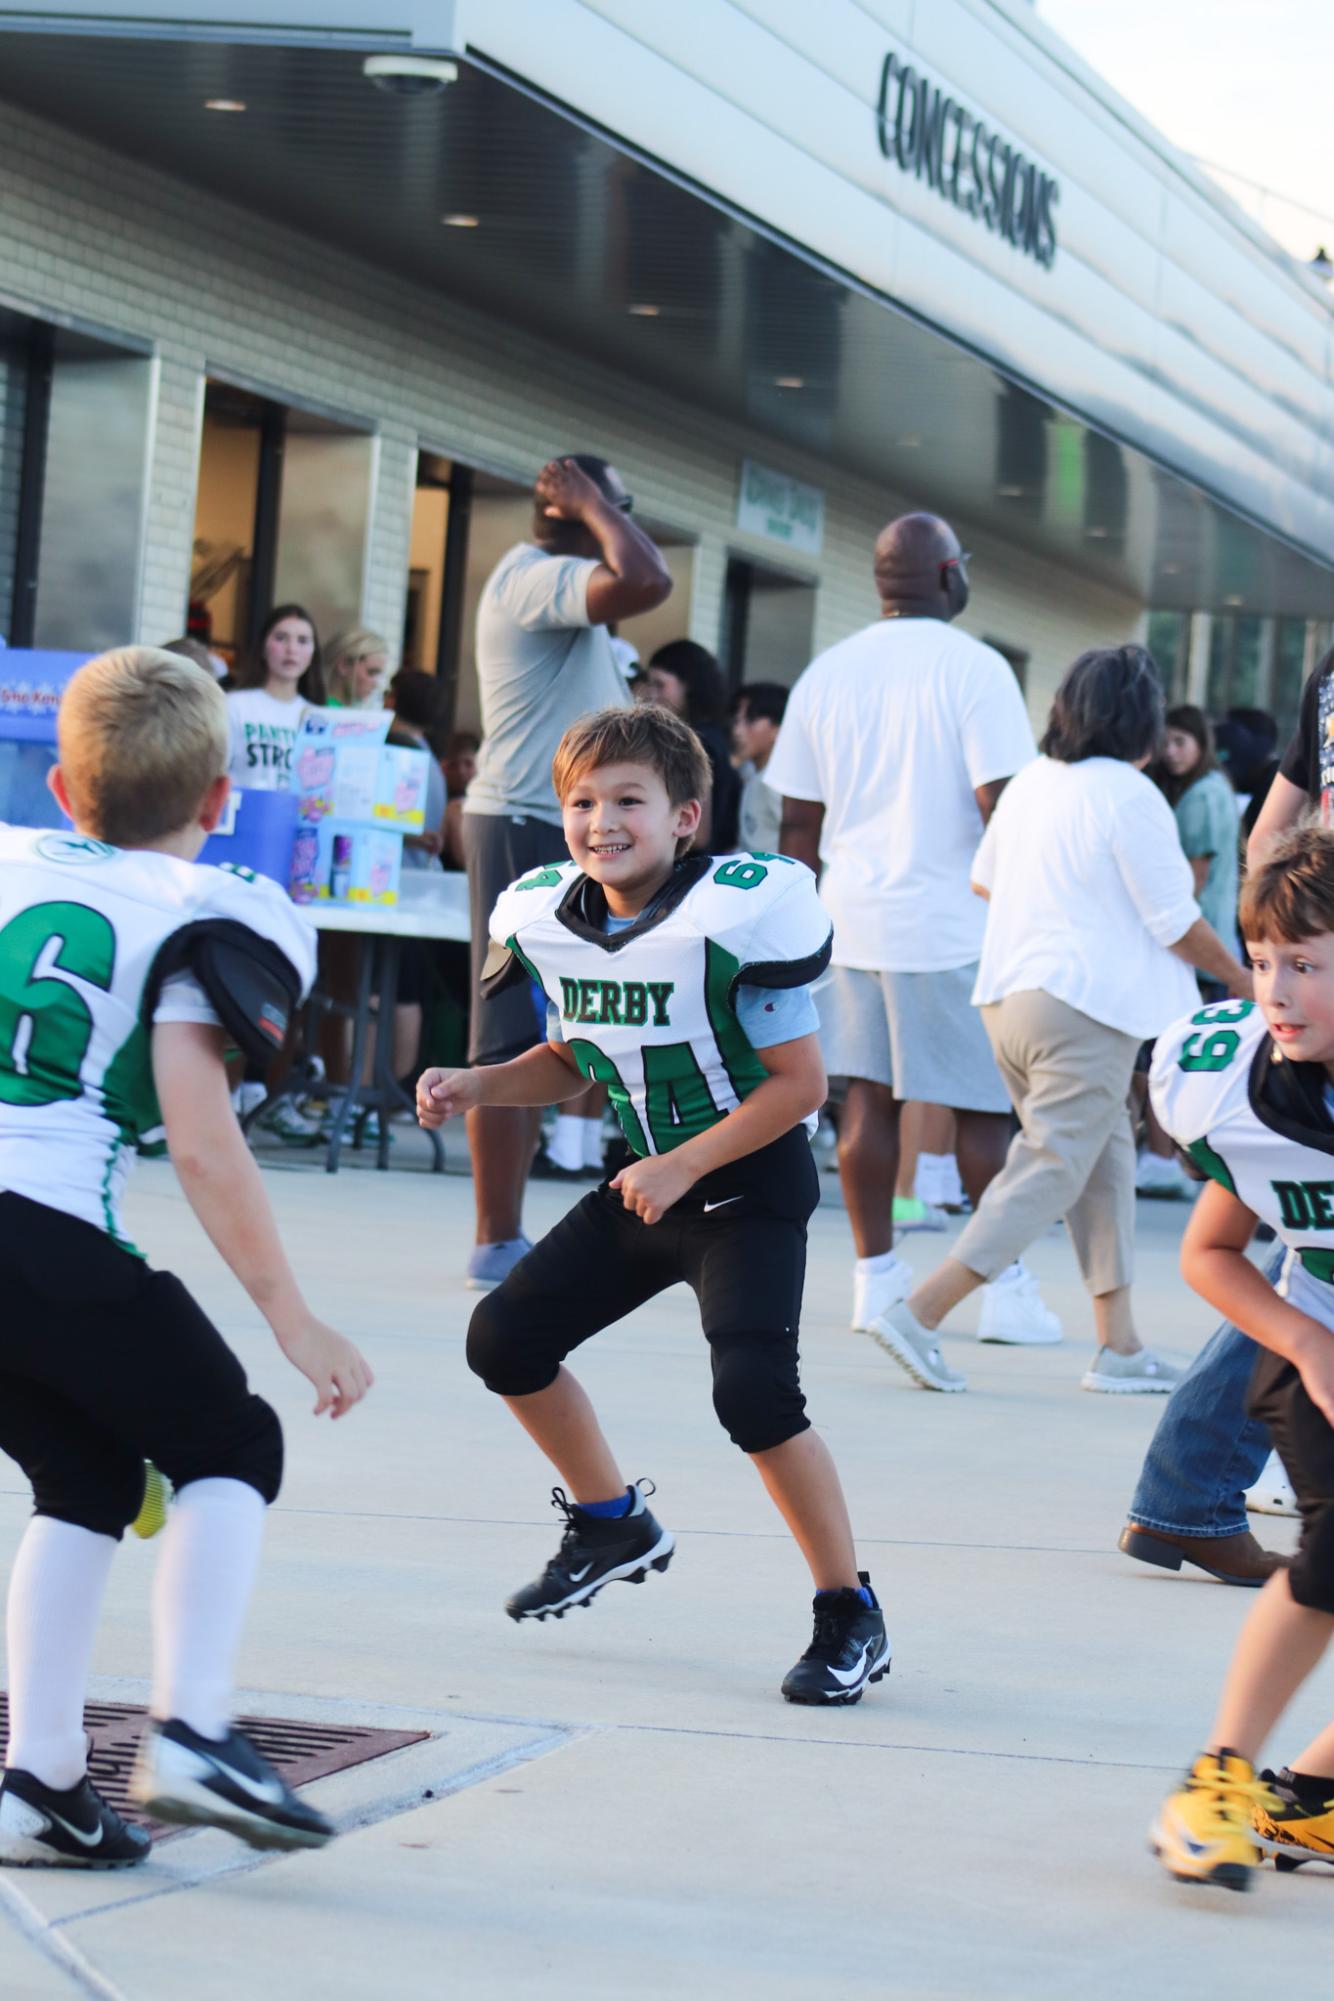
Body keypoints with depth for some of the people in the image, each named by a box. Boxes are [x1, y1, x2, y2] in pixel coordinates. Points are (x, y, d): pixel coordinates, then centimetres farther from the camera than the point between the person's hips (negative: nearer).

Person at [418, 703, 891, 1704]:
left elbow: (799, 1083, -20)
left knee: (752, 1389, -24)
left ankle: (851, 1615, -7)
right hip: (645, 1181, 8)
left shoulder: (737, 913, -24)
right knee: (505, 1338, 6)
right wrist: (473, 1086, -3)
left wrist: (683, 1168, -23)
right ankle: (613, 1523, 30)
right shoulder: (547, 919, -3)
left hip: (750, 1183, -8)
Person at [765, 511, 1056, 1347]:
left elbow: (799, 817, 10)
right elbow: (1000, 804, -15)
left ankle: (876, 1276, 8)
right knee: (983, 1106, 2)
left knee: (868, 1096, 7)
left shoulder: (829, 672, 8)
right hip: (954, 924, -5)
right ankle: (1006, 1287, 5)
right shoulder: (975, 669, -9)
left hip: (854, 915, 5)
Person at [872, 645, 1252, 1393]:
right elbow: (1177, 924, -8)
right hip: (1087, 1004, -8)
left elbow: (983, 881, 23)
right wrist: (1243, 980, 7)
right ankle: (922, 1314, -12)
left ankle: (1119, 1345, 14)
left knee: (1106, 1162, 14)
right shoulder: (1130, 797, -11)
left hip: (1008, 993, 8)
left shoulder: (1029, 783, 10)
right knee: (1050, 1172, -4)